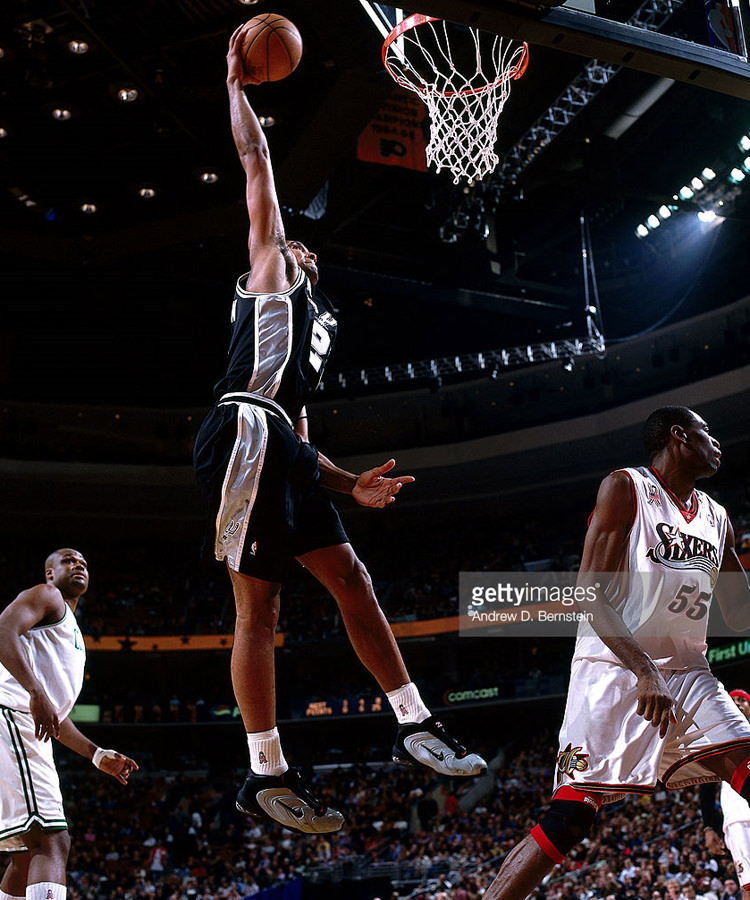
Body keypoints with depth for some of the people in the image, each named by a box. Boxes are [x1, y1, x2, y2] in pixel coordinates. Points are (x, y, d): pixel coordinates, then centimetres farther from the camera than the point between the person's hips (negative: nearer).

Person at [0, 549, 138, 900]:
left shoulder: (73, 635, 33)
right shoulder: (46, 595, 7)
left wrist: (97, 755, 29)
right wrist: (36, 691, -27)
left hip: (29, 733, 10)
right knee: (53, 843, -23)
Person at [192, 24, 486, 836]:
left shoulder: (311, 323, 34)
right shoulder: (269, 266, 17)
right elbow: (256, 161, 13)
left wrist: (350, 483, 17)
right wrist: (237, 83, 22)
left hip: (281, 446, 8)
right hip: (244, 433, -8)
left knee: (351, 578, 4)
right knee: (257, 602, -9)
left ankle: (413, 725, 8)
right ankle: (265, 773, -5)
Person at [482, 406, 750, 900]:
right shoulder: (626, 488, -3)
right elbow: (590, 594, -13)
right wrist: (645, 671, -24)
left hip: (687, 673, 7)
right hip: (615, 669, -7)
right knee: (571, 815, -14)